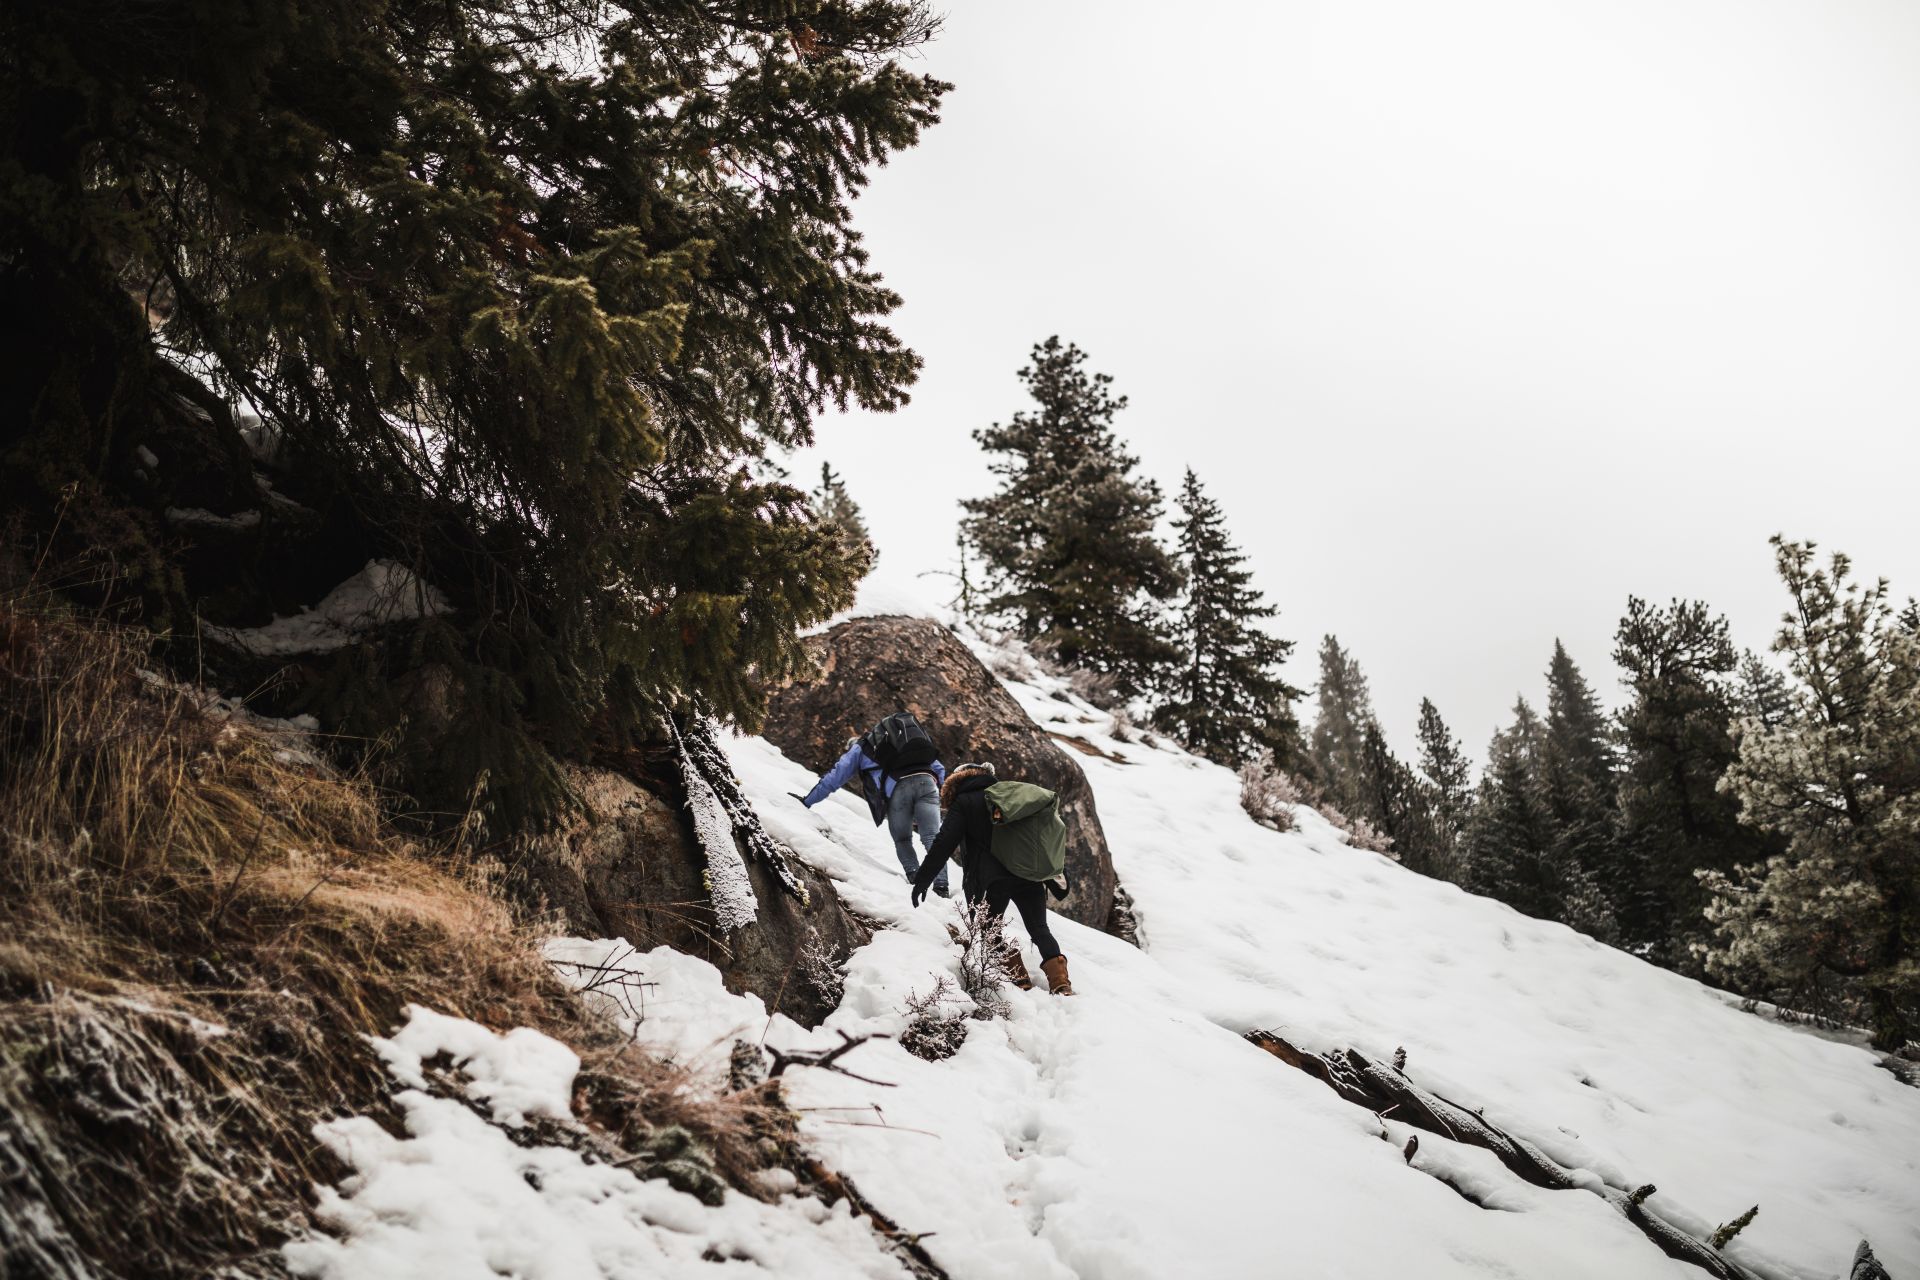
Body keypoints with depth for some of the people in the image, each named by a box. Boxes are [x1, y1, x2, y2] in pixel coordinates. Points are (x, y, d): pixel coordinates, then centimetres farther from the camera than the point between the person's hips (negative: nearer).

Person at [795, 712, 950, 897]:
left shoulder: (859, 747, 31)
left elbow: (834, 777, 31)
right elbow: (939, 769, 35)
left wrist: (807, 801, 39)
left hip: (898, 787, -2)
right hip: (927, 781, 3)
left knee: (902, 841, 16)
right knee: (932, 838, -4)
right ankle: (940, 886, -22)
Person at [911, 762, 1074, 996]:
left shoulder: (963, 803, 4)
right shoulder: (1010, 793, 19)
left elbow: (943, 845, -7)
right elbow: (1040, 836, 19)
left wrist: (922, 880, -5)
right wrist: (1054, 875, 24)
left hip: (989, 880, -5)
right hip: (1029, 876, 5)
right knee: (1039, 929, 13)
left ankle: (1017, 976, -5)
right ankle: (1061, 983, -3)